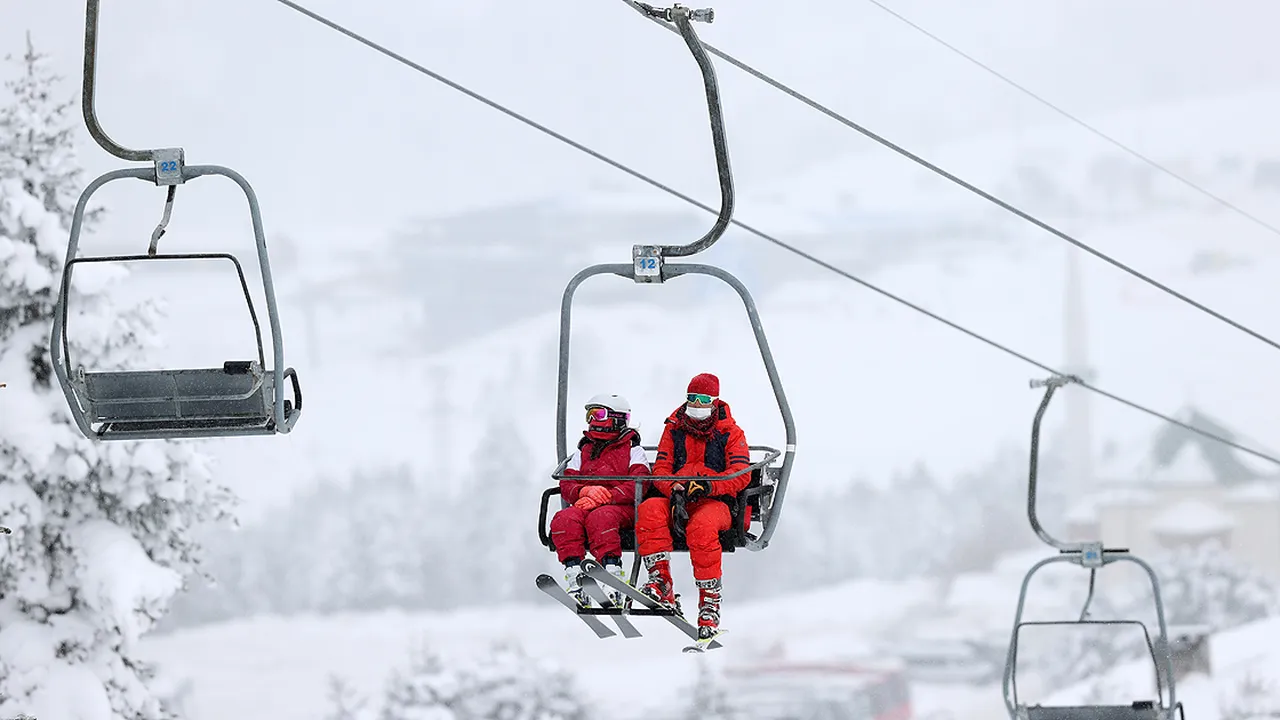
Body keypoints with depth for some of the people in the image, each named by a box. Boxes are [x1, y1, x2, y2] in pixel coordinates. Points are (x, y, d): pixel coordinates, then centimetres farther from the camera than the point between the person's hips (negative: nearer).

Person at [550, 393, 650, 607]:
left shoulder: (632, 451, 13)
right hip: (584, 505, 4)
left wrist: (606, 495, -19)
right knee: (565, 519, -31)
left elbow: (637, 487, -5)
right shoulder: (583, 452, 27)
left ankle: (613, 571, -48)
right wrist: (586, 491, -10)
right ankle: (574, 574, -42)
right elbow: (566, 486, 14)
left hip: (620, 508, -4)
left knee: (600, 518, -39)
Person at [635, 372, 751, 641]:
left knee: (701, 527, -38)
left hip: (716, 502, -3)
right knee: (649, 510, -31)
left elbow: (741, 475, -5)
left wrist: (709, 485, -24)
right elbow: (661, 468, 9)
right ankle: (661, 583, -38)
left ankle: (710, 601, -33)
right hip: (676, 500, 3)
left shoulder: (730, 433, 6)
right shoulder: (674, 429, 17)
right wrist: (673, 489, -15)